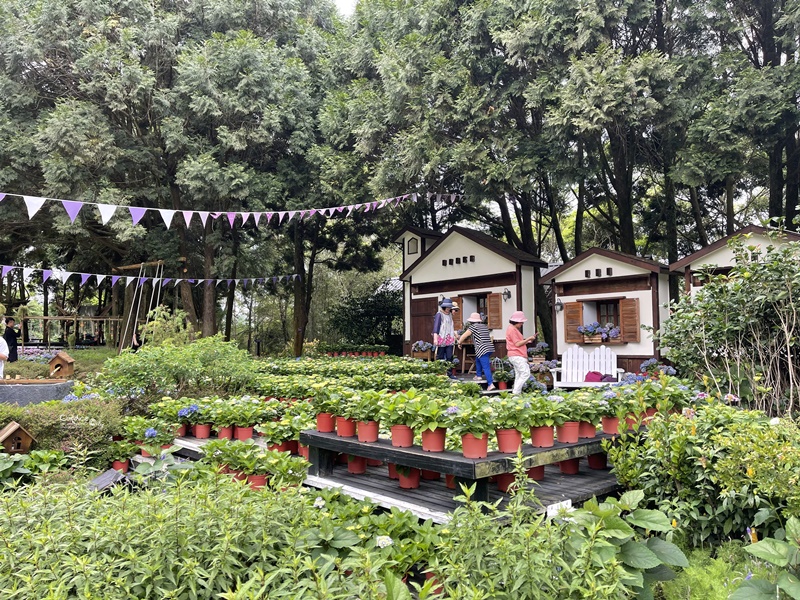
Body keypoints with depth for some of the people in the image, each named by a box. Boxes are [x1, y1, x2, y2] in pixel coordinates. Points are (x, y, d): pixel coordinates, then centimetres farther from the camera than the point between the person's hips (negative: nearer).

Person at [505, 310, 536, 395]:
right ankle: (516, 392, -15)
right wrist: (528, 339, -9)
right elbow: (517, 344, -15)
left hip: (518, 356, 11)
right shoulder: (512, 329, -12)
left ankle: (516, 393, 9)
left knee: (519, 375, 9)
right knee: (526, 373, -14)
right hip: (516, 356, -11)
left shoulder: (514, 329, 20)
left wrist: (526, 341, 13)